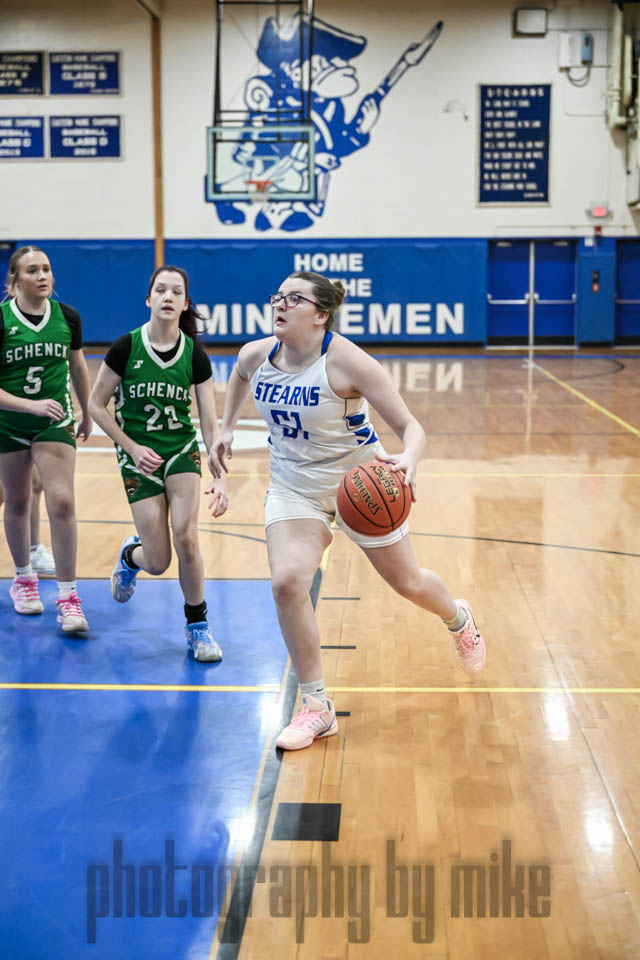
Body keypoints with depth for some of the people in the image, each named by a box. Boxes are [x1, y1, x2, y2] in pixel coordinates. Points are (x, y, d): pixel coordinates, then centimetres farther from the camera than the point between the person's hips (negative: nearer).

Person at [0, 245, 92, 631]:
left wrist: (87, 415, 21)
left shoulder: (68, 317, -4)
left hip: (55, 424, 1)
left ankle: (69, 598, -5)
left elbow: (78, 367, 13)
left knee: (62, 502, -13)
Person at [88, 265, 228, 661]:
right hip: (139, 458, -1)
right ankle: (130, 556, 36)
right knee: (158, 561, -4)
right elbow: (97, 405, -3)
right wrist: (132, 448, -10)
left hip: (183, 451, 1)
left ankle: (198, 625, 4)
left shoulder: (195, 355, -6)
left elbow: (211, 424, -6)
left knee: (186, 536, -18)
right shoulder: (126, 348, -11)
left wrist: (220, 478, -15)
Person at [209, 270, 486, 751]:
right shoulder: (256, 355, -11)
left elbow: (411, 426, -27)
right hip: (294, 486, 3)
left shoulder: (347, 361, -26)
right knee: (287, 583, -19)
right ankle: (316, 708, -4)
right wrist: (227, 428, 14)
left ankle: (459, 619, 52)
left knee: (406, 582, 13)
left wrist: (408, 460, -47)